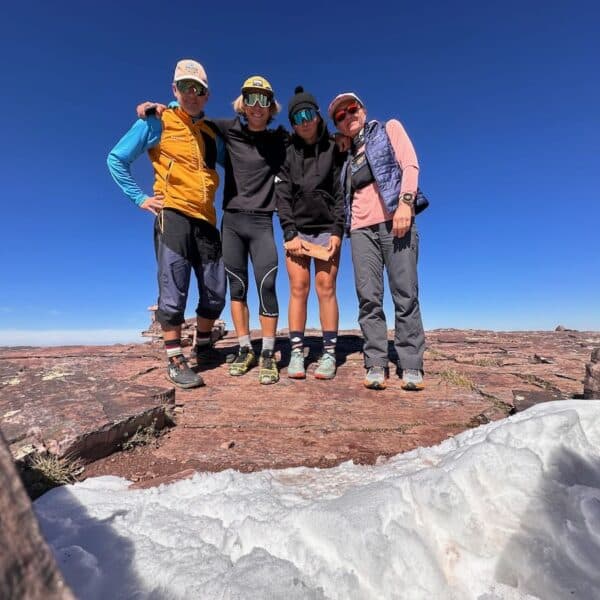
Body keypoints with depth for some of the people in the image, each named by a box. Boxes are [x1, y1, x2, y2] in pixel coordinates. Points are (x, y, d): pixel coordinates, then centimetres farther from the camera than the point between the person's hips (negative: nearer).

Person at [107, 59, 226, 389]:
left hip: (206, 219, 5)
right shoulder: (157, 122, 6)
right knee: (174, 289, -8)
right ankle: (175, 360, 5)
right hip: (173, 214, -4)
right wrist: (140, 198, 0)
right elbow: (116, 159, 6)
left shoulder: (211, 133, 18)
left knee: (216, 291, 5)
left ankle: (202, 347, 25)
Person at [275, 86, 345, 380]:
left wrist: (337, 231, -9)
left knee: (325, 288, -6)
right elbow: (282, 196, 2)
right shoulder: (287, 152, 11)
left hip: (327, 229, -1)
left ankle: (329, 353, 0)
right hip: (297, 230, 1)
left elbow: (341, 192, 2)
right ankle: (296, 353, -1)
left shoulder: (334, 149, 8)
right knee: (298, 288, -5)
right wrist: (289, 234, -9)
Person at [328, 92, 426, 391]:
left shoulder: (388, 129, 17)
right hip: (361, 229, 4)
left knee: (405, 295, -8)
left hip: (395, 221, -3)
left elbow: (410, 165, 2)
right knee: (368, 297, -6)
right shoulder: (348, 156, 28)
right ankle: (376, 364, -2)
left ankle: (411, 365, -1)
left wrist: (405, 202, -13)